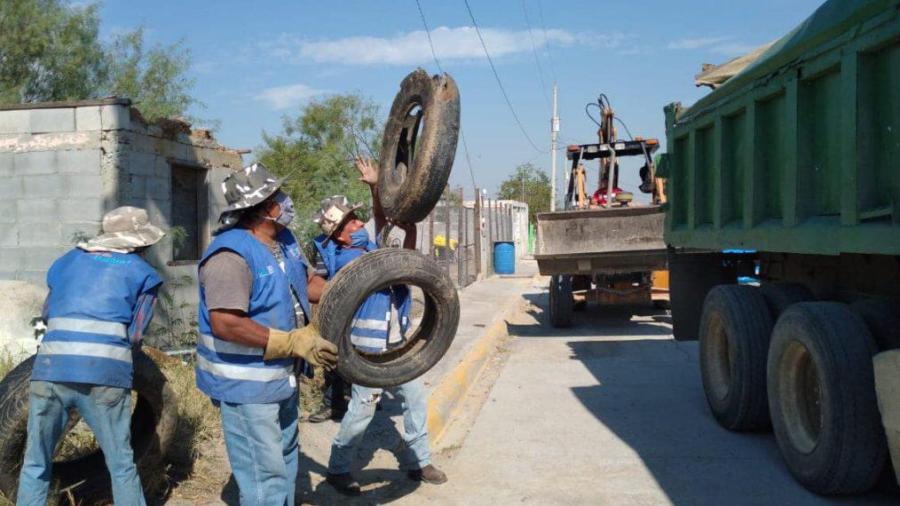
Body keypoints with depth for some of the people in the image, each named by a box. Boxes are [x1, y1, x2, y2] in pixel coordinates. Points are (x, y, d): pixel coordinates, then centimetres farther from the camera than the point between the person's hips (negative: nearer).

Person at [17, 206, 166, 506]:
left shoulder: (67, 261, 21)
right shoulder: (142, 273, 11)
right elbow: (135, 336, 6)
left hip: (50, 371, 3)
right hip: (105, 375, -3)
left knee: (35, 465, 15)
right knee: (121, 466, 9)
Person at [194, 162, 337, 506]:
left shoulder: (284, 239, 3)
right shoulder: (232, 254, -26)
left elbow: (307, 281, 16)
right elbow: (225, 324, -32)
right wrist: (295, 342, -31)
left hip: (282, 376, 10)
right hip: (246, 385, -9)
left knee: (285, 458, 25)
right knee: (265, 476, -2)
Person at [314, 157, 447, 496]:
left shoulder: (368, 246, 6)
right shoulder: (347, 261, -20)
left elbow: (382, 220, 20)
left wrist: (375, 187, 5)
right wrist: (410, 234, -17)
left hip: (396, 343, 8)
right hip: (369, 347, -8)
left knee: (415, 398, 12)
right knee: (362, 410, 1)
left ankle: (417, 461, 26)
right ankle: (337, 469, 19)